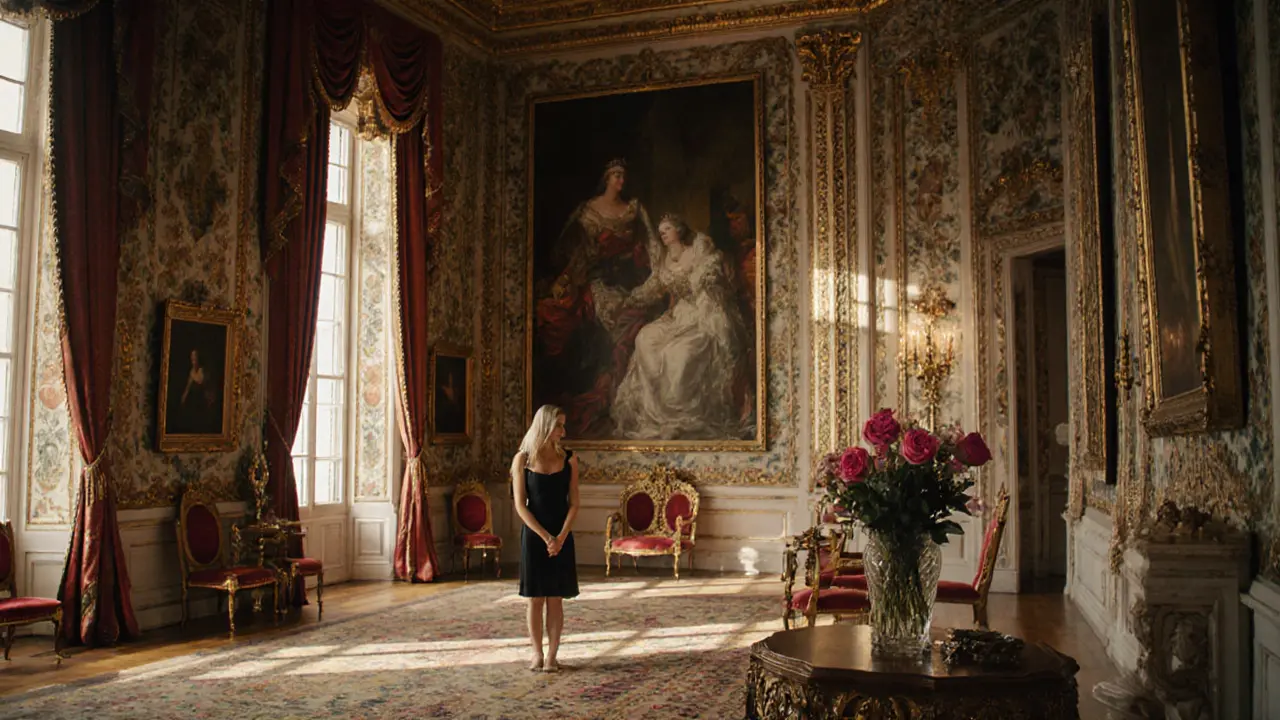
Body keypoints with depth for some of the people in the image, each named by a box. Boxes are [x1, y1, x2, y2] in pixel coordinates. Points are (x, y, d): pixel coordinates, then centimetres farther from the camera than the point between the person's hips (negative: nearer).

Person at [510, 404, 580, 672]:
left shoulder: (568, 459, 1)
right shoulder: (522, 459, -3)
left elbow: (573, 503, 0)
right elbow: (520, 505, -6)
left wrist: (560, 537, -13)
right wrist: (545, 536, -14)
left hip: (562, 536, 1)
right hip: (533, 535, -1)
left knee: (555, 598, 3)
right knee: (535, 598, 4)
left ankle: (552, 655, 10)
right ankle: (537, 653, 15)